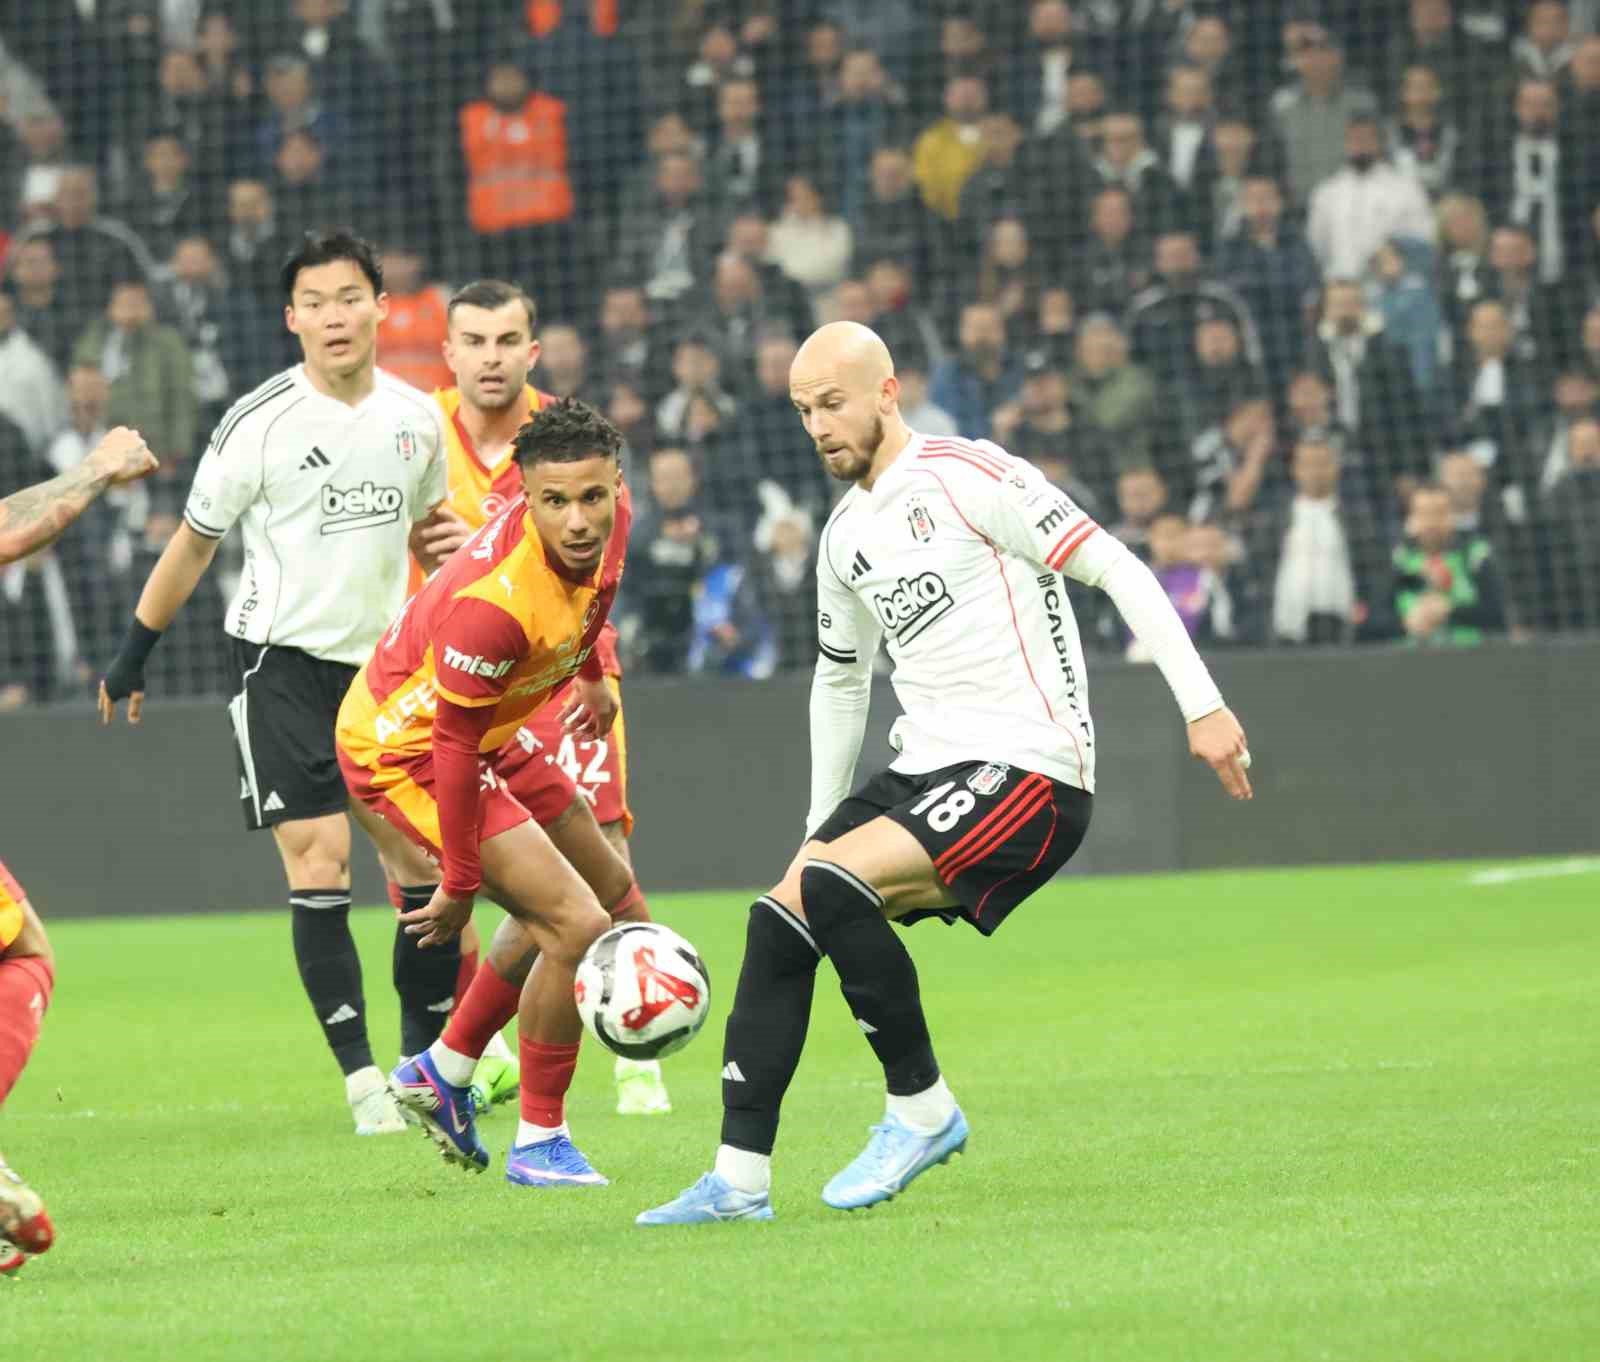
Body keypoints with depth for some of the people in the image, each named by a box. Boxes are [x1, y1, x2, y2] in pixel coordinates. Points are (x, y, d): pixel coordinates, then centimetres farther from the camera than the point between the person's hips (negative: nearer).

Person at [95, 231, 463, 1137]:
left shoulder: (418, 417, 4)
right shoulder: (260, 425, -10)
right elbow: (195, 543, 1)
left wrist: (447, 542, -2)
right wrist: (132, 659, 5)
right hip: (284, 661, -4)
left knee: (428, 856, -1)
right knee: (318, 865, -9)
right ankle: (361, 1075, -6)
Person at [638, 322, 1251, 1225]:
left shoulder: (966, 476, -9)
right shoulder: (846, 534, 17)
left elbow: (1118, 569, -12)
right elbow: (841, 679, 31)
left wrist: (1203, 707, -18)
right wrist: (817, 831, 31)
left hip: (1029, 770, -8)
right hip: (926, 770, 8)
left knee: (832, 886, -26)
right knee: (779, 917, -5)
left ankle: (924, 1109, -10)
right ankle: (741, 1177, -2)